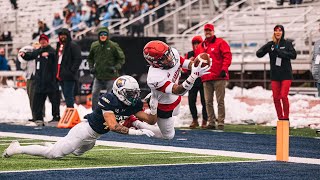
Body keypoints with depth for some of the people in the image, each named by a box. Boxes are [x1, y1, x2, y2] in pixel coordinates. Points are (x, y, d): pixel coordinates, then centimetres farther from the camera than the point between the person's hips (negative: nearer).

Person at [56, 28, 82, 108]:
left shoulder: (73, 45, -7)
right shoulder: (60, 45, 19)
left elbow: (78, 59, -14)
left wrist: (72, 71, -19)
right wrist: (58, 73, 16)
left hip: (69, 76, -9)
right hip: (61, 76, 9)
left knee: (69, 95, -12)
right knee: (66, 95, 12)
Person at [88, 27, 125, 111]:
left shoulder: (113, 46, -9)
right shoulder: (94, 45, 2)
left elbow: (121, 58, -1)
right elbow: (90, 58, 20)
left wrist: (116, 67, -14)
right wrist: (91, 67, 5)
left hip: (110, 76, -4)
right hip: (98, 76, 4)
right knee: (95, 94, 5)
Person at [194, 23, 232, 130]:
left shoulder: (220, 43, 1)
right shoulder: (200, 46, 18)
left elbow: (227, 56, -7)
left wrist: (224, 69, -15)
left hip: (219, 77, -5)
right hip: (206, 78, 5)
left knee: (220, 101, -3)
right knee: (208, 101, 5)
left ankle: (221, 123, -2)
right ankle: (211, 122, 10)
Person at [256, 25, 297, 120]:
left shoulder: (287, 44, -1)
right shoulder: (270, 44, 5)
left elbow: (293, 55, -14)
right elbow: (259, 54, -3)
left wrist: (279, 51, -17)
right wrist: (270, 44, -18)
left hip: (286, 75, -3)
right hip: (275, 75, 3)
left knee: (283, 96, -13)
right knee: (276, 98, 2)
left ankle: (286, 118, 2)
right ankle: (280, 118, 14)